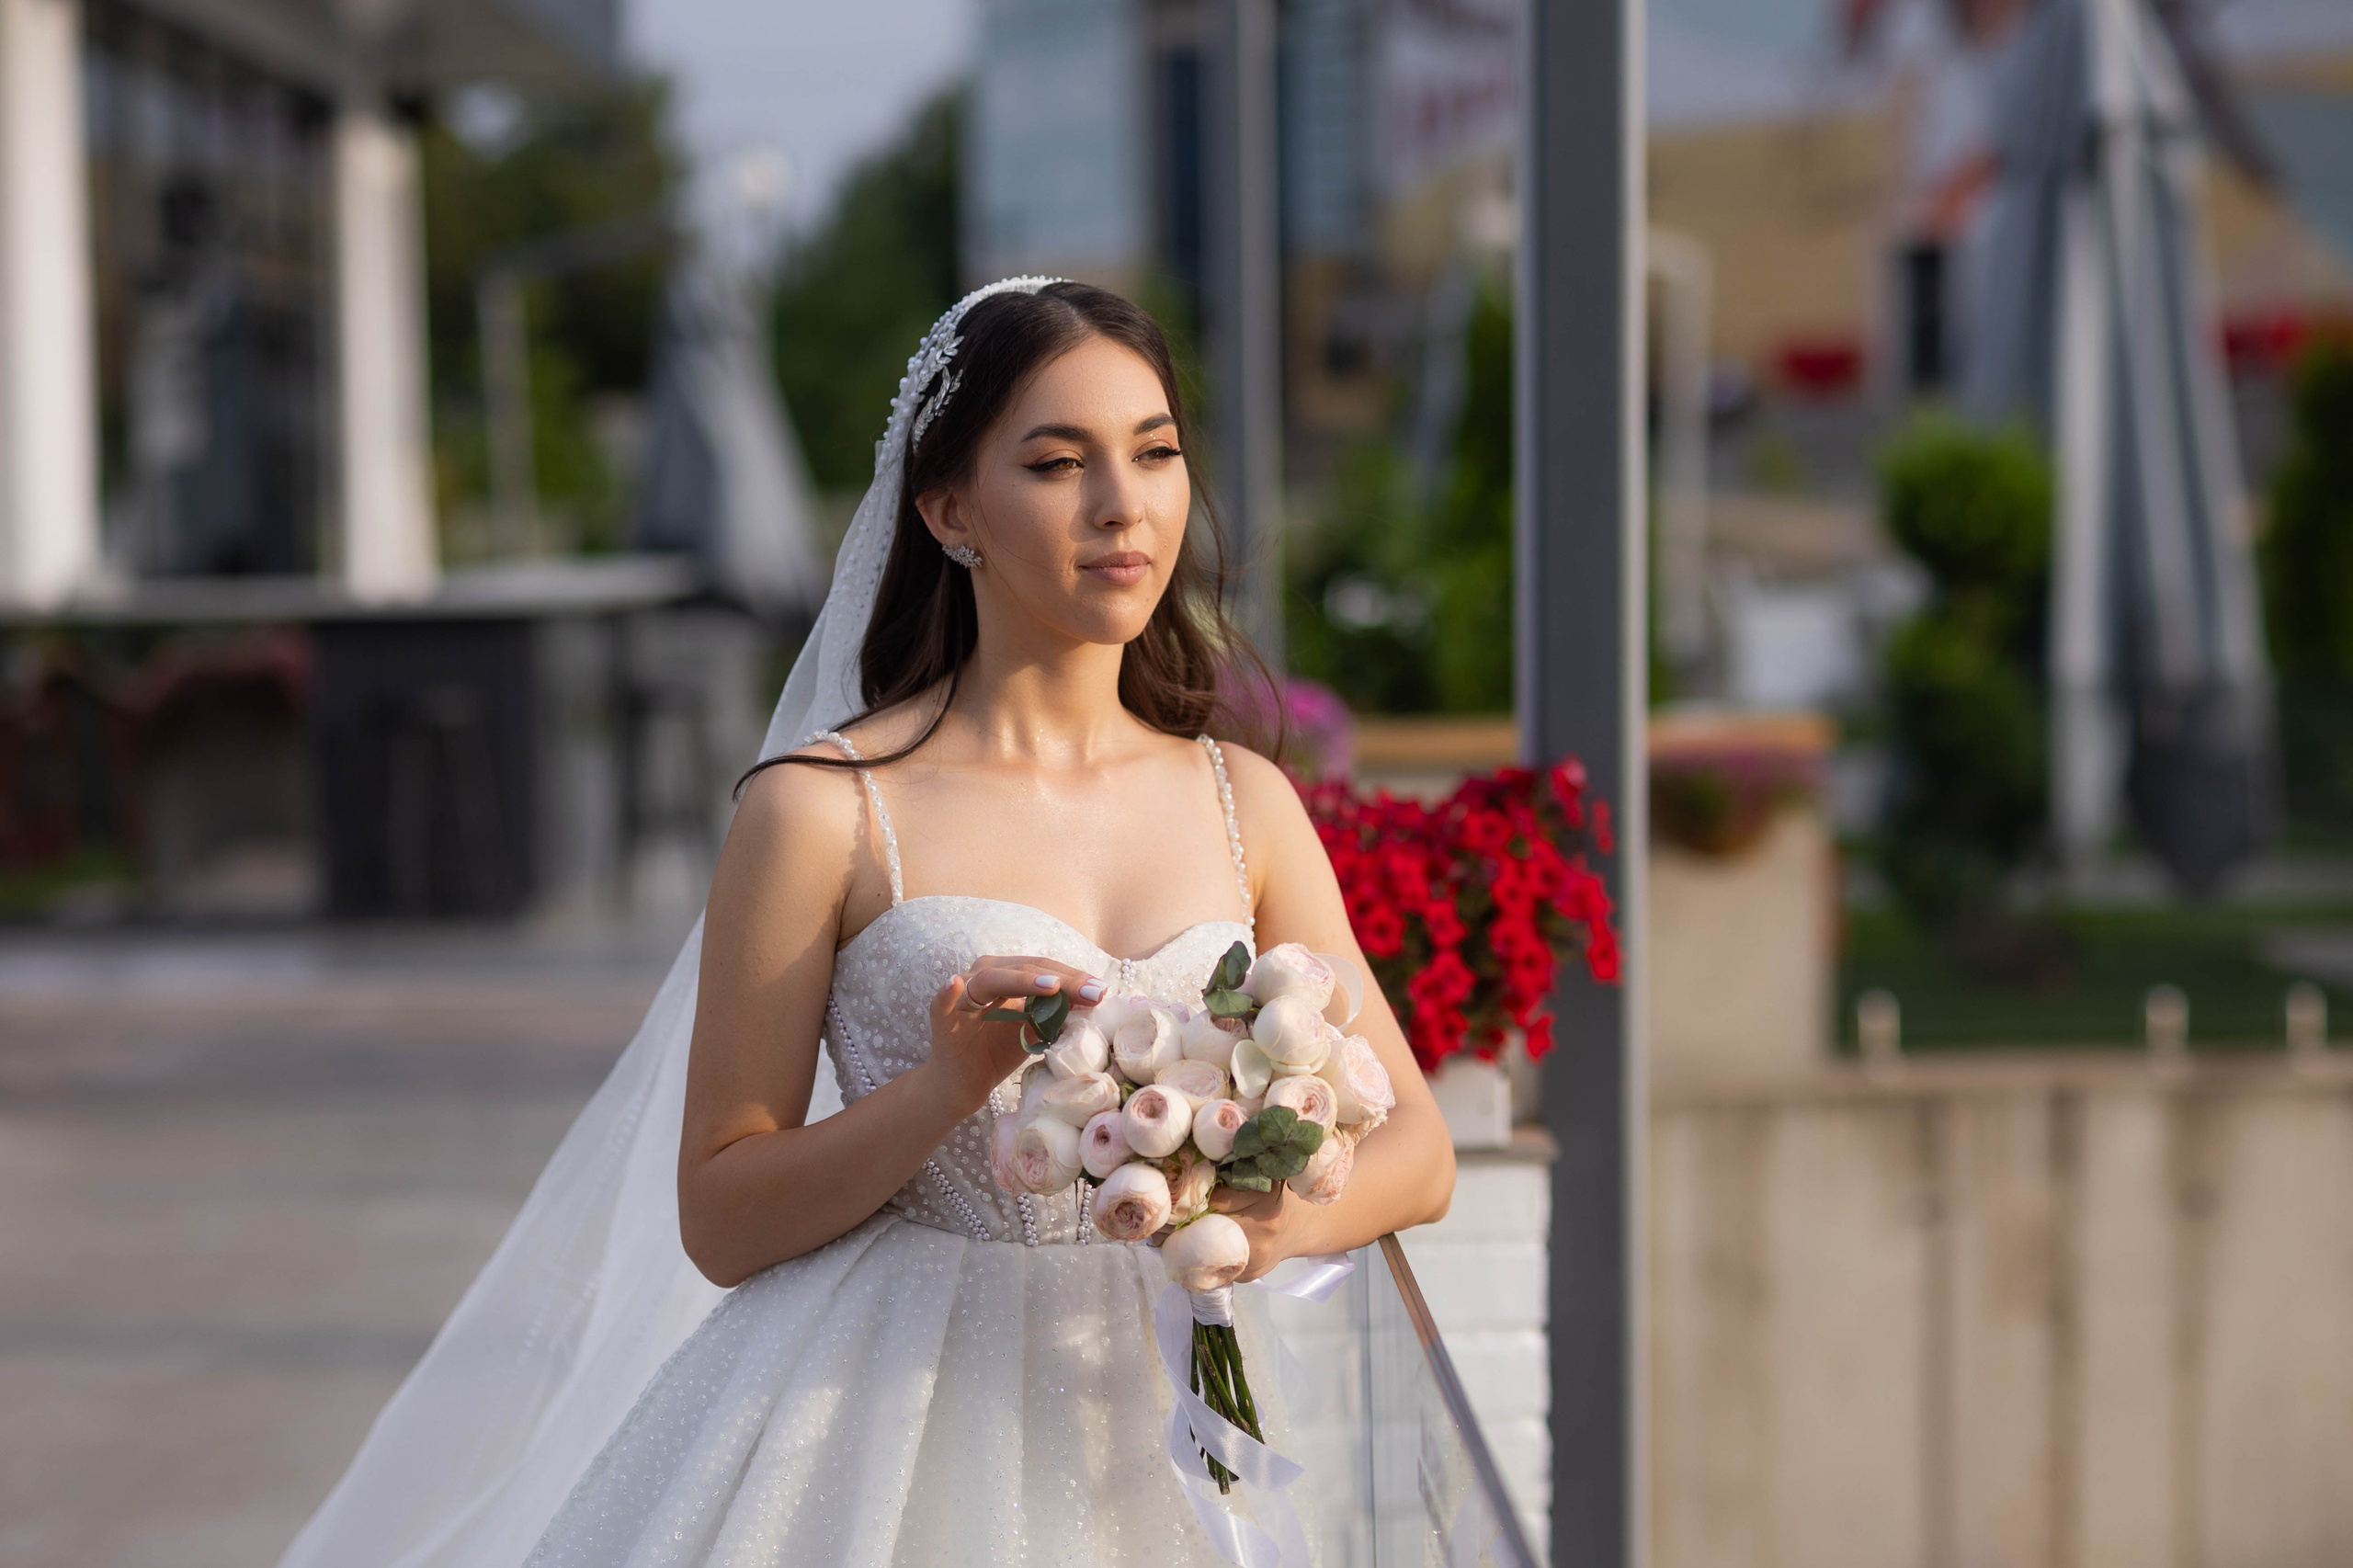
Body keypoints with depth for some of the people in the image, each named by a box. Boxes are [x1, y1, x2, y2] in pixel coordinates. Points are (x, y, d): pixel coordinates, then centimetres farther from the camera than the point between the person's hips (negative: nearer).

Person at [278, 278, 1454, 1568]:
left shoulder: (1246, 804, 6)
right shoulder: (826, 811, -6)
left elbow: (1416, 1149, 3)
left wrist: (1295, 1209, -17)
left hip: (1157, 1440, 4)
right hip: (888, 1431, -3)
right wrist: (942, 1091, -20)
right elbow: (719, 1219, -5)